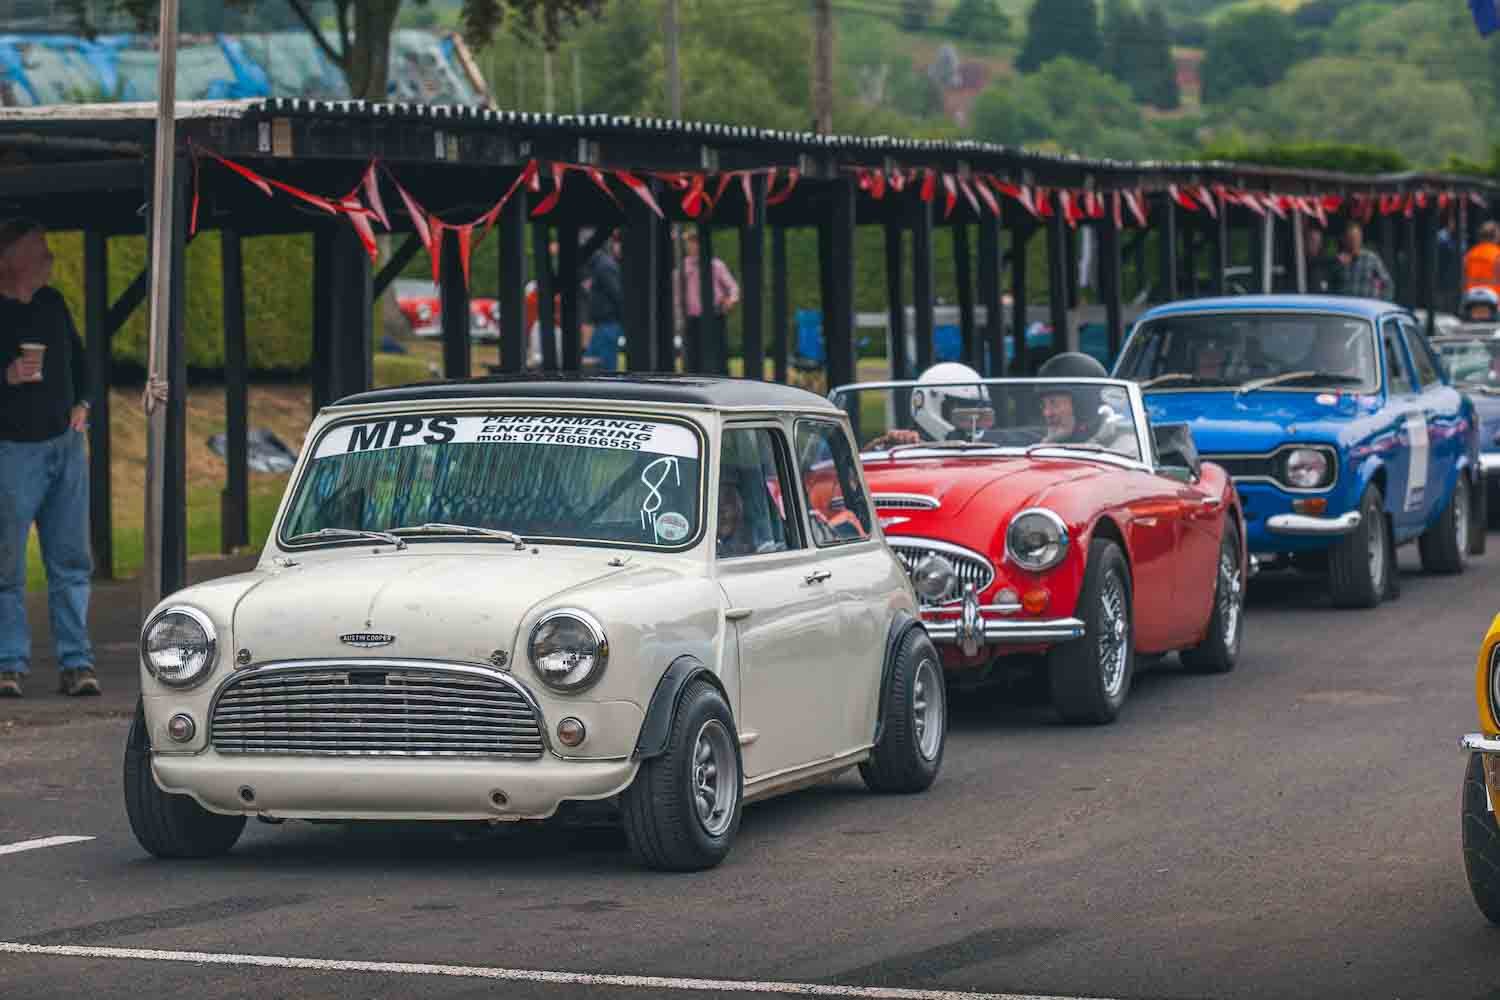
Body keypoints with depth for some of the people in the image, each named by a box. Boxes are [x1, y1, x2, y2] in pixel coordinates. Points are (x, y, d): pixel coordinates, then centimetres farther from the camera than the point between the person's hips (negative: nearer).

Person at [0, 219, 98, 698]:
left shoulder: (52, 302, 11)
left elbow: (78, 356, 26)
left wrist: (81, 403, 14)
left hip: (65, 444, 6)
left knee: (70, 561, 4)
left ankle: (76, 663, 6)